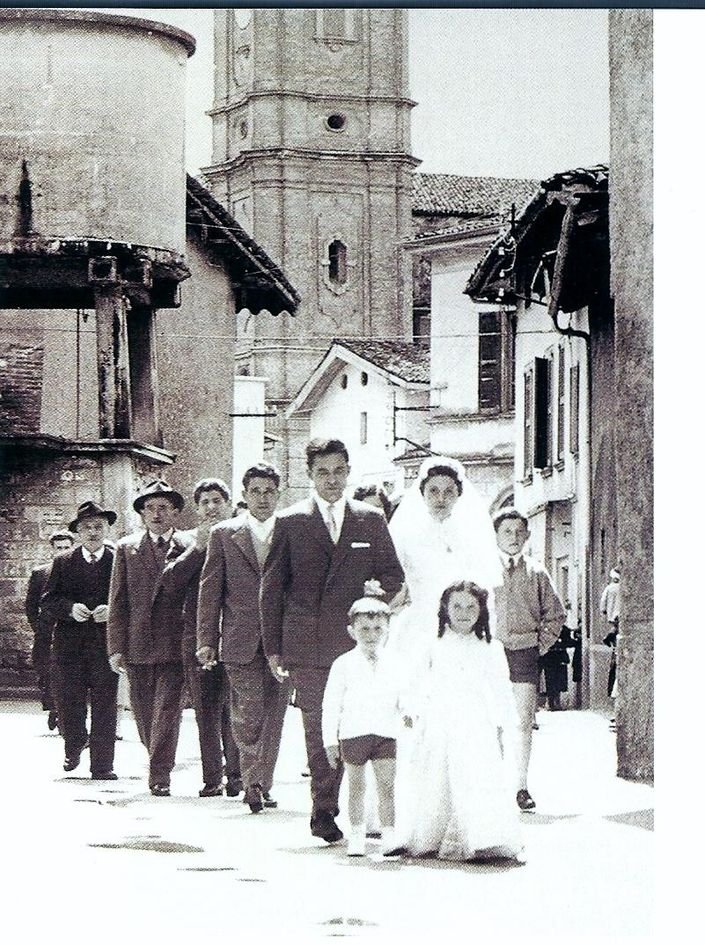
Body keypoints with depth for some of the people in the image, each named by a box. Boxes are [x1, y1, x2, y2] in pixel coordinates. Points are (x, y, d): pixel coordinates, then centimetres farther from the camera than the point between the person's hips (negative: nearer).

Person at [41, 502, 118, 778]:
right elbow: (47, 601, 6)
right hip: (70, 644, 1)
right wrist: (70, 609, -12)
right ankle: (74, 747, 30)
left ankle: (102, 764, 4)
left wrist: (112, 611, -16)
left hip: (106, 644, -1)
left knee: (105, 706, -2)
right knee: (68, 703, 2)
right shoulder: (63, 563, 10)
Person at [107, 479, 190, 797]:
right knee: (143, 710, 10)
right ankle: (158, 765, 28)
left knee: (167, 708, -9)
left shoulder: (189, 547, 3)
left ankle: (160, 775, -7)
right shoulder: (127, 548, 9)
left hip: (174, 642, -3)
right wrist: (116, 647, 0)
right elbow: (117, 602, 7)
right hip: (137, 644, 3)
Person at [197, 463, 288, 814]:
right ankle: (252, 780, 4)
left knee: (274, 716, 5)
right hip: (241, 641, -1)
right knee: (248, 716, -8)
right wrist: (206, 640, 0)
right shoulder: (225, 534, 6)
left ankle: (263, 783, 16)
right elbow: (210, 590, 5)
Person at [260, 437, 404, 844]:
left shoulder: (371, 520, 11)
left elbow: (394, 574, 17)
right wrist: (273, 646, 3)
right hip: (307, 644, -1)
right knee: (318, 726, 0)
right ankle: (325, 810, 7)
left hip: (356, 642, 1)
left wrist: (380, 592, -6)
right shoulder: (290, 523, 7)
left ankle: (325, 811, 6)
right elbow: (272, 587, 7)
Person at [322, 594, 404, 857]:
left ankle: (388, 836, 3)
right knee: (356, 786, 7)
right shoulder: (343, 665, -2)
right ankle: (356, 837, 15)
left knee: (387, 785, -1)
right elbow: (331, 704, 0)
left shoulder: (394, 665, 4)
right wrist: (330, 740, -2)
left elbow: (404, 701, 11)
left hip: (386, 734, 1)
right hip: (353, 734, -1)